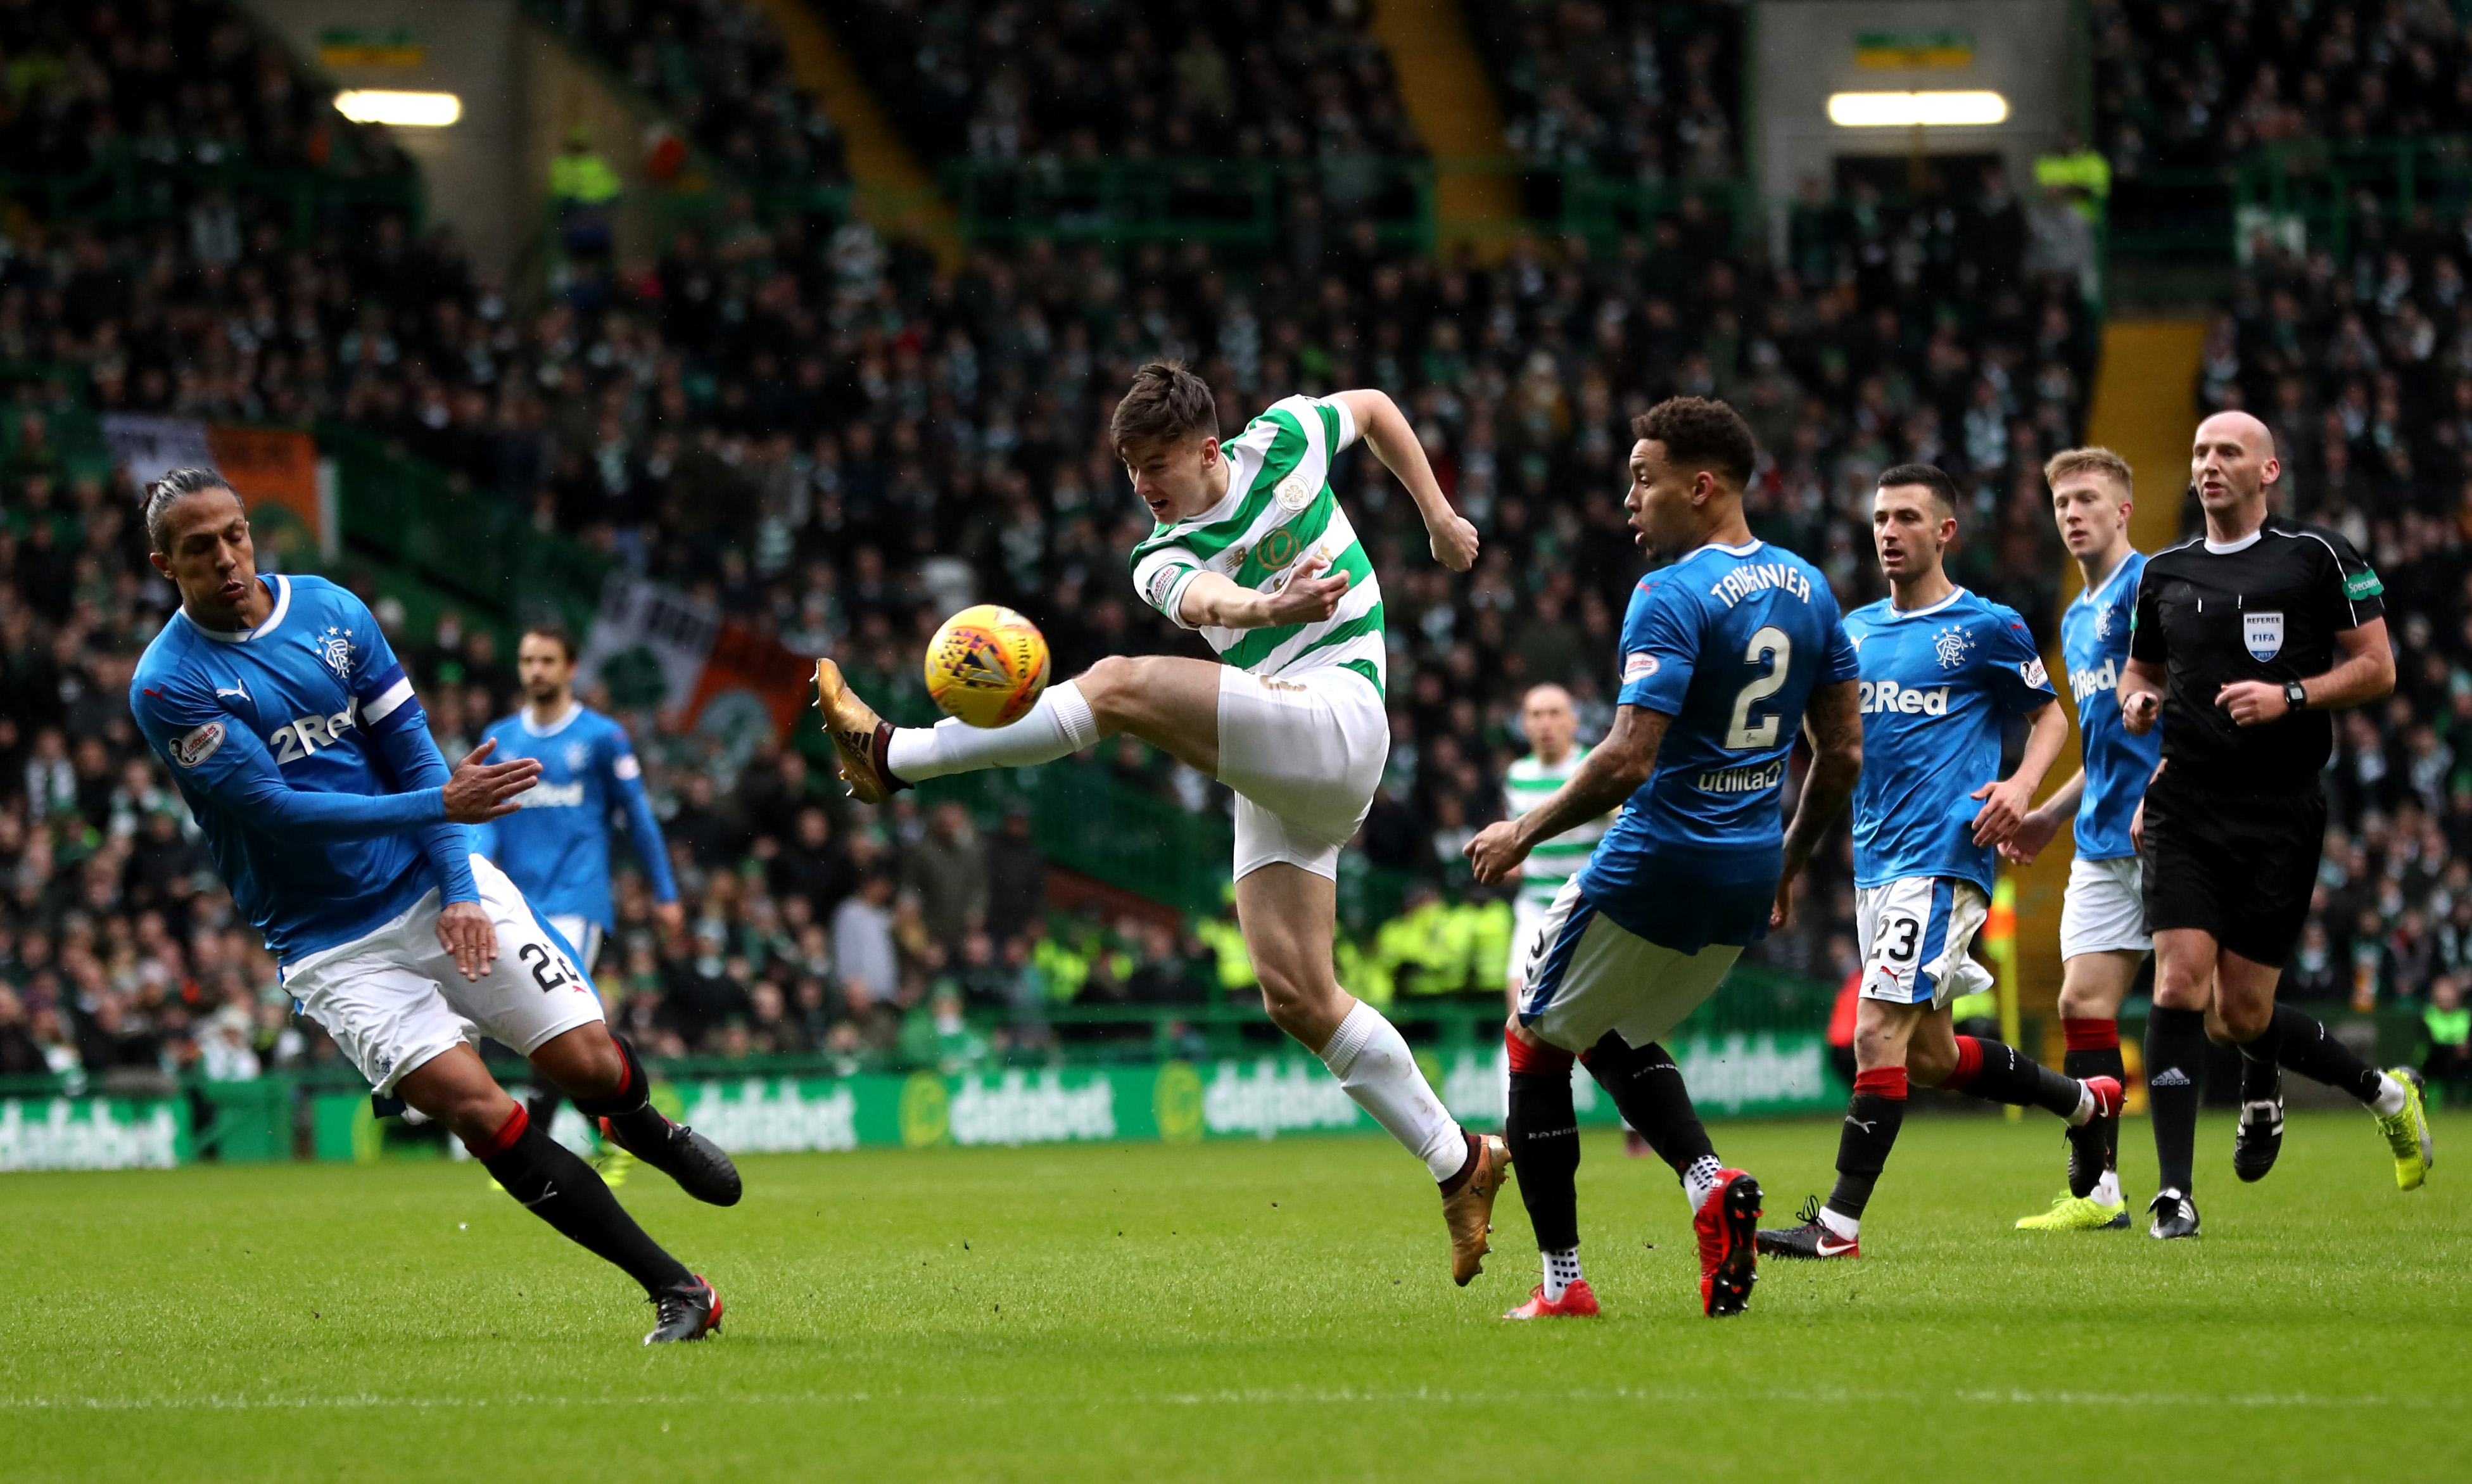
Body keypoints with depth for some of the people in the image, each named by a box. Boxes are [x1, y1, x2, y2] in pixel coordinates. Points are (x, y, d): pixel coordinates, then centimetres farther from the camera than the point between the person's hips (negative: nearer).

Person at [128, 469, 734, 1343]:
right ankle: (675, 1290, -12)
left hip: (436, 888, 3)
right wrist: (441, 804, -25)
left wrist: (459, 890, -7)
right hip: (330, 943, -3)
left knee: (589, 1065, -6)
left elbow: (412, 752, 4)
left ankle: (655, 1136, 32)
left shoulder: (330, 612, 1)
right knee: (475, 1108, -18)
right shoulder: (167, 687, -12)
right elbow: (278, 809, -18)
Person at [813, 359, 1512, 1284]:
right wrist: (1270, 604, -38)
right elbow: (1202, 601, -14)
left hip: (1335, 715, -6)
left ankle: (891, 757, -10)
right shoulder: (1162, 558, 11)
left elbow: (1372, 407, 28)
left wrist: (1438, 515, 24)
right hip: (1275, 785, 6)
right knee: (1298, 999, -4)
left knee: (1121, 686, -21)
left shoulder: (1287, 440, 6)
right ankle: (1460, 1165, 4)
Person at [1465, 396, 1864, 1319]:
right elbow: (1844, 751, 10)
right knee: (1612, 1034, 26)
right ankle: (1710, 1183, 1)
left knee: (1534, 1042, 11)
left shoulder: (1673, 598, -17)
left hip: (1655, 868, -8)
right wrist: (1792, 854, 23)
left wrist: (1524, 832, -11)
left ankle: (1562, 1283, 8)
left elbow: (1629, 760, -23)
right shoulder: (1807, 589, 7)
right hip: (1746, 880, 8)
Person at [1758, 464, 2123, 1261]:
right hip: (1876, 859, 8)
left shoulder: (1988, 627, -3)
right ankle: (2086, 1099, 36)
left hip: (1945, 857, -8)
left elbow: (2050, 717, 6)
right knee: (1928, 1054, 13)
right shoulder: (1855, 629, 14)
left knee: (1878, 1031, -16)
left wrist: (2021, 785, -12)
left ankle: (1839, 1223, -15)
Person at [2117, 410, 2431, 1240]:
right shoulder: (2165, 573, 12)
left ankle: (2385, 1092, 28)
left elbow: (2377, 668, -1)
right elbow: (2141, 670, 26)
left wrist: (2290, 696, -15)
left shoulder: (2317, 558, -1)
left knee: (2242, 1013, -2)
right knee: (2180, 985, -13)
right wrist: (2138, 701, 2)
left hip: (2279, 814, -3)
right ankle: (2174, 1195, -12)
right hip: (2185, 807, 3)